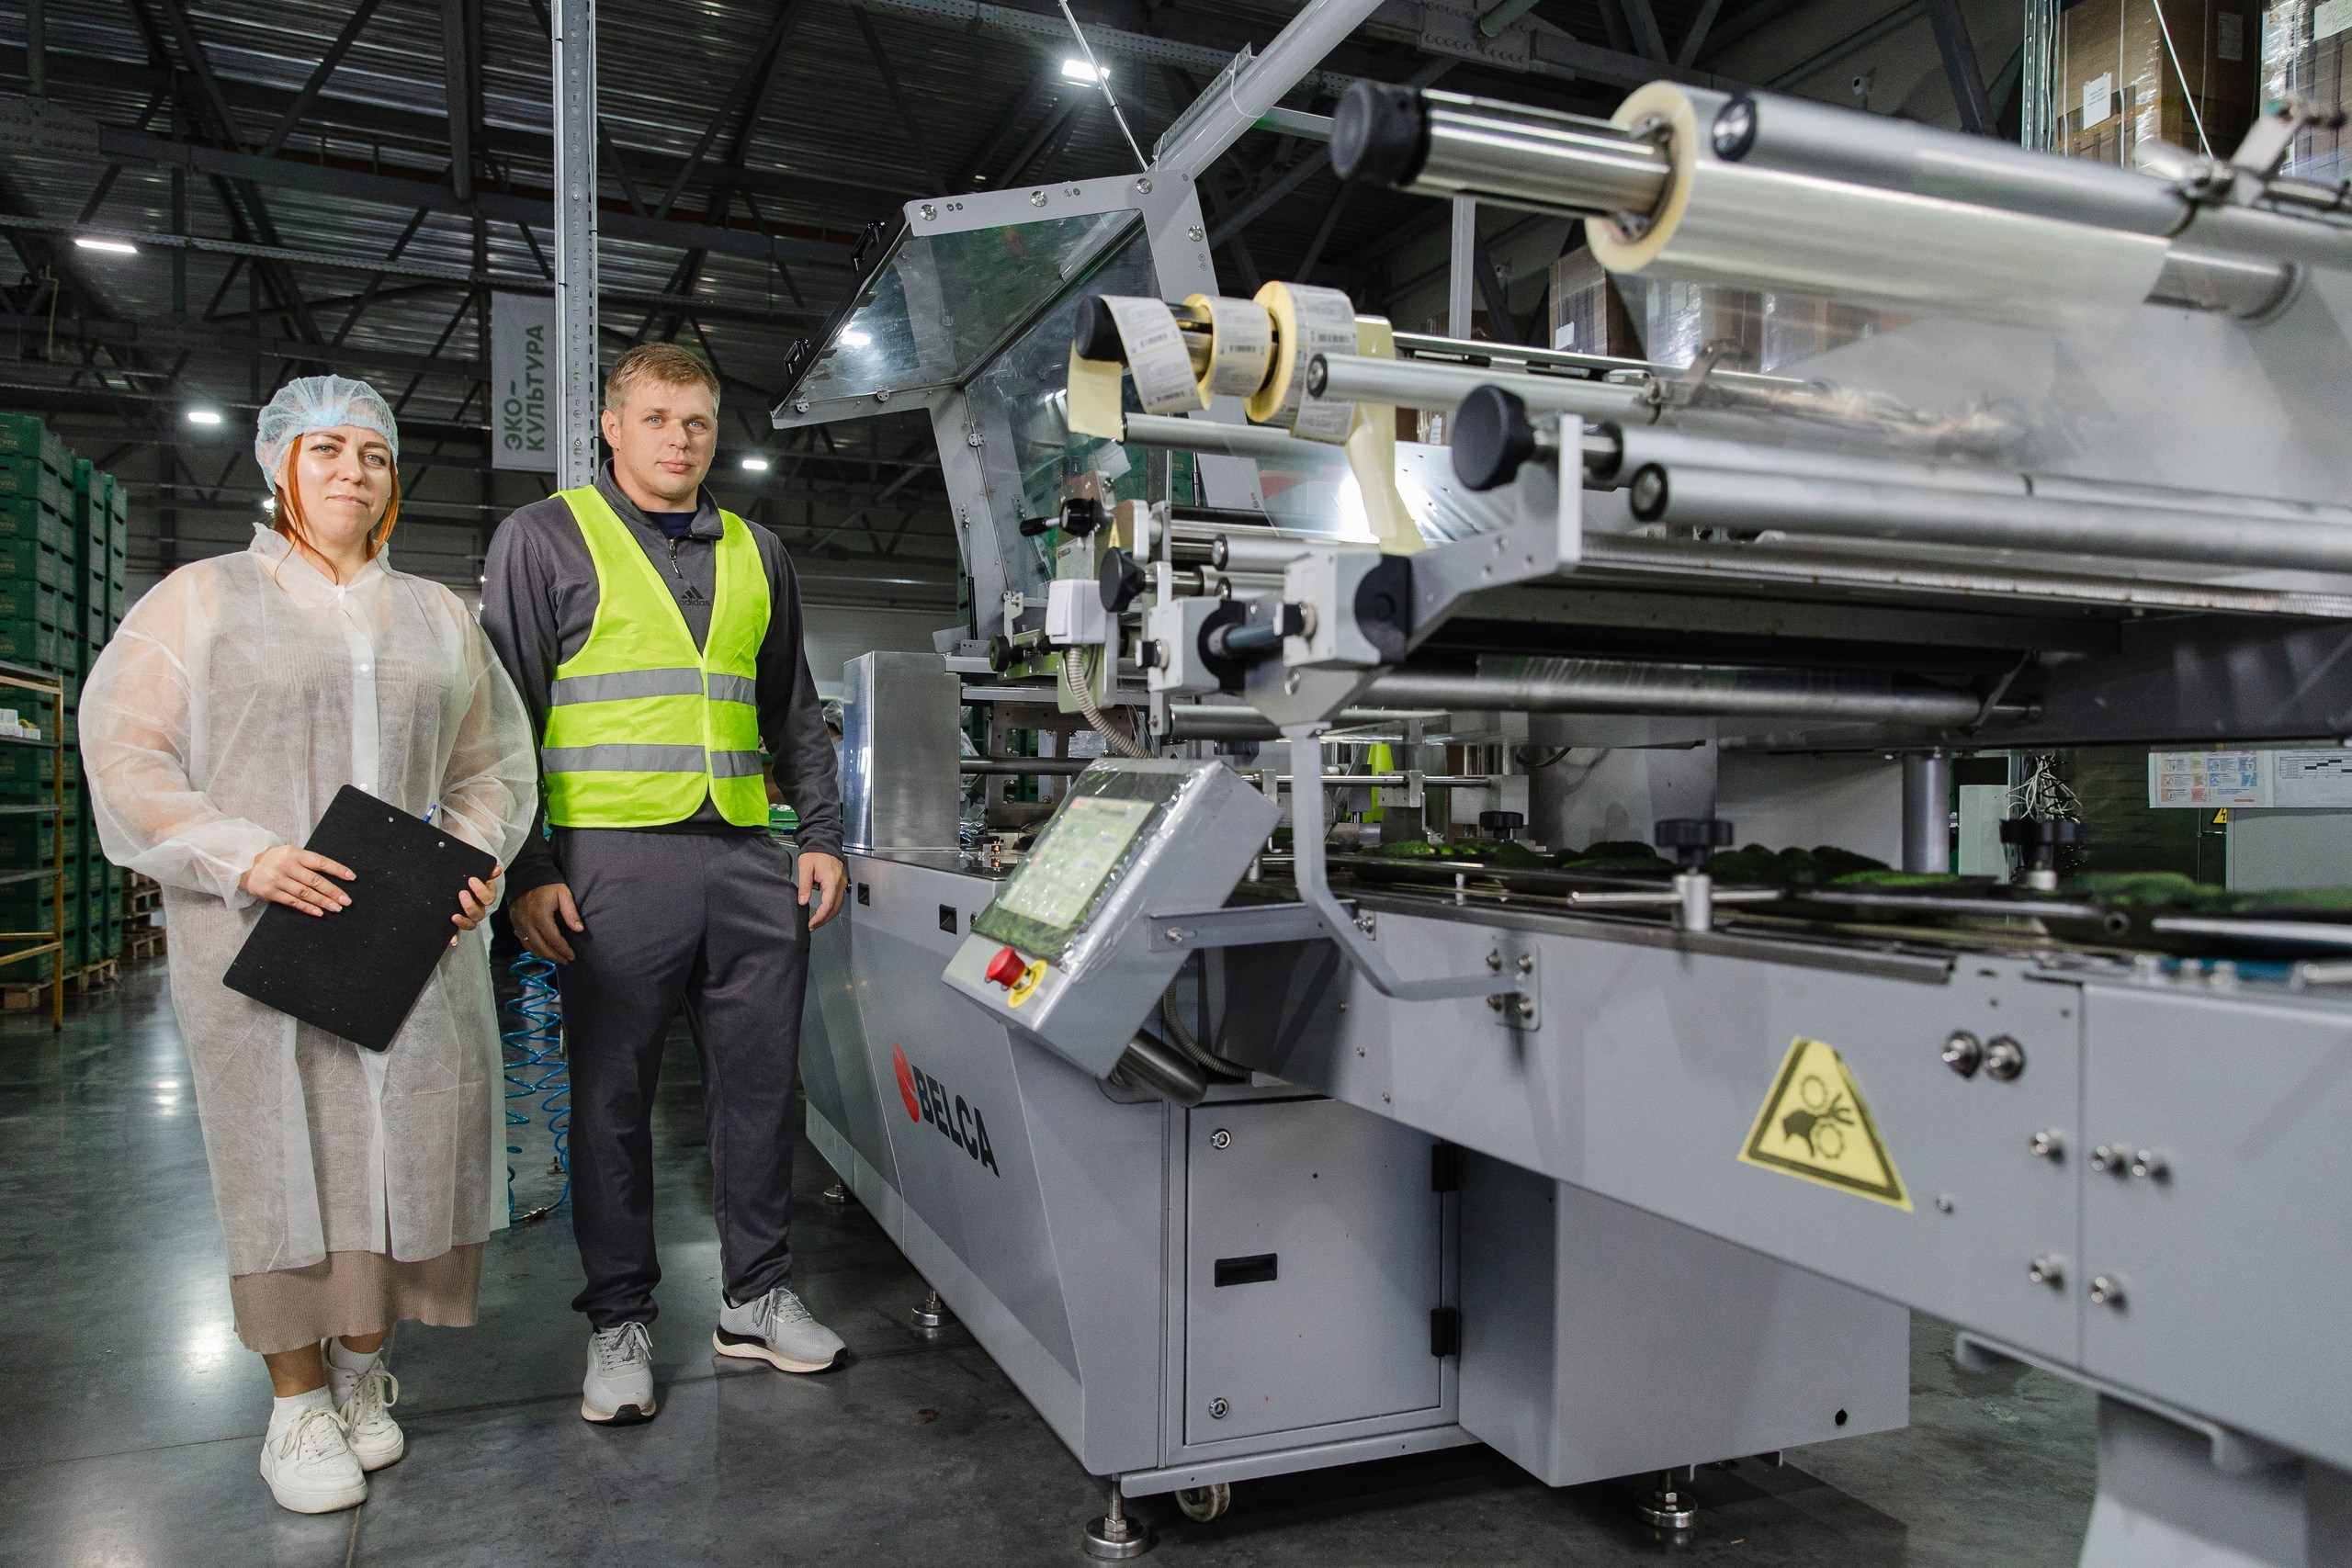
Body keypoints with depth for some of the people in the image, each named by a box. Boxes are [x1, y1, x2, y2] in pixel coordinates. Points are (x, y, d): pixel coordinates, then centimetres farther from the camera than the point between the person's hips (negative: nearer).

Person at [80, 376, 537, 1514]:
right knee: (280, 1150, 1)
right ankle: (297, 1399, 15)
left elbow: (491, 767, 17)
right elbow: (125, 755, 0)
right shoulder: (201, 599, 8)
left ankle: (364, 1366, 21)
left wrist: (474, 862, -2)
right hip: (258, 932, -2)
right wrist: (243, 858, -13)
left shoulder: (437, 616, 17)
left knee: (404, 1135, 1)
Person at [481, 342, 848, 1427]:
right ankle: (620, 1320, 19)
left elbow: (797, 715, 20)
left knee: (759, 1084, 8)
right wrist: (525, 870, -7)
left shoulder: (757, 555, 17)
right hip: (616, 859, -3)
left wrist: (822, 837, 10)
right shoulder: (547, 539, 5)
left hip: (749, 860, 4)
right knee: (613, 1096, 5)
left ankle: (756, 1298, 23)